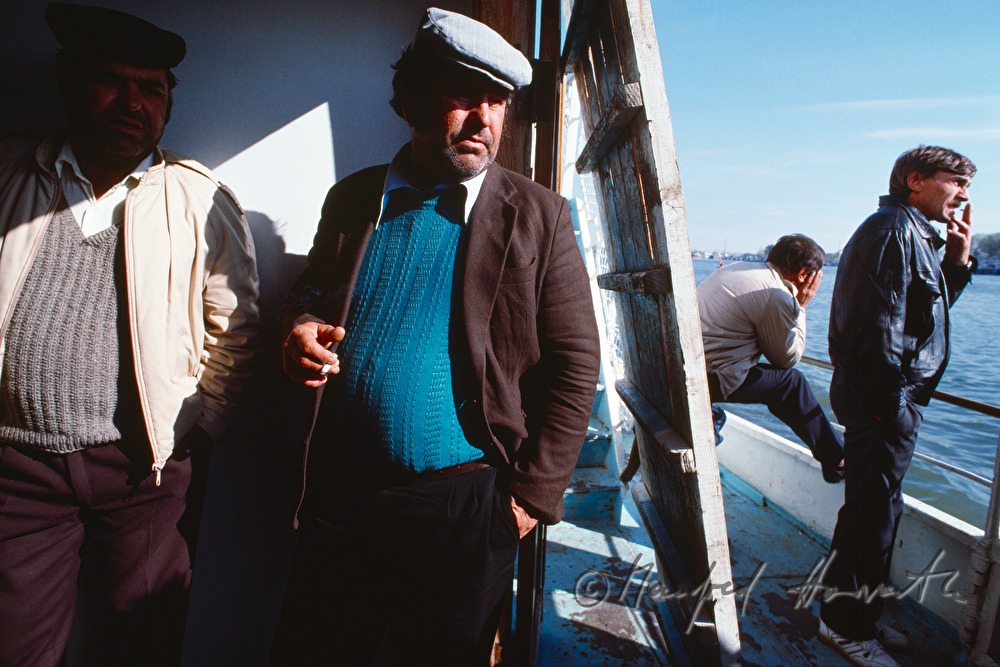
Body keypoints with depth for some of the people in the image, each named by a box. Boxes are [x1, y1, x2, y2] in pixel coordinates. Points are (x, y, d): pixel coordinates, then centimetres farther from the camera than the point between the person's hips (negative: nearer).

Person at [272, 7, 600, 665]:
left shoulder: (537, 215, -4)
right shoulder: (353, 198, 6)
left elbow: (575, 363, -5)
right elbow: (312, 294, 19)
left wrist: (533, 495, -8)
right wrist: (302, 330, -5)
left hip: (465, 509, -2)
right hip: (340, 495, 3)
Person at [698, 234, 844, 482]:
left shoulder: (740, 267, 14)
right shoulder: (778, 297, -12)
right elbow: (788, 358, 3)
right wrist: (801, 306, 9)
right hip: (709, 378, -9)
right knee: (791, 382, 3)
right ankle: (837, 462, 15)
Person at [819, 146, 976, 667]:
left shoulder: (912, 233, 19)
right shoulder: (895, 228, -14)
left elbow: (925, 309, 24)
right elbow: (880, 326, -22)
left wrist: (958, 260, 14)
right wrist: (891, 405, -20)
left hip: (889, 397, 11)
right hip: (883, 403, -11)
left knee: (872, 511, 17)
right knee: (873, 513, -1)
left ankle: (858, 618, 30)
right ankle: (846, 625, 14)